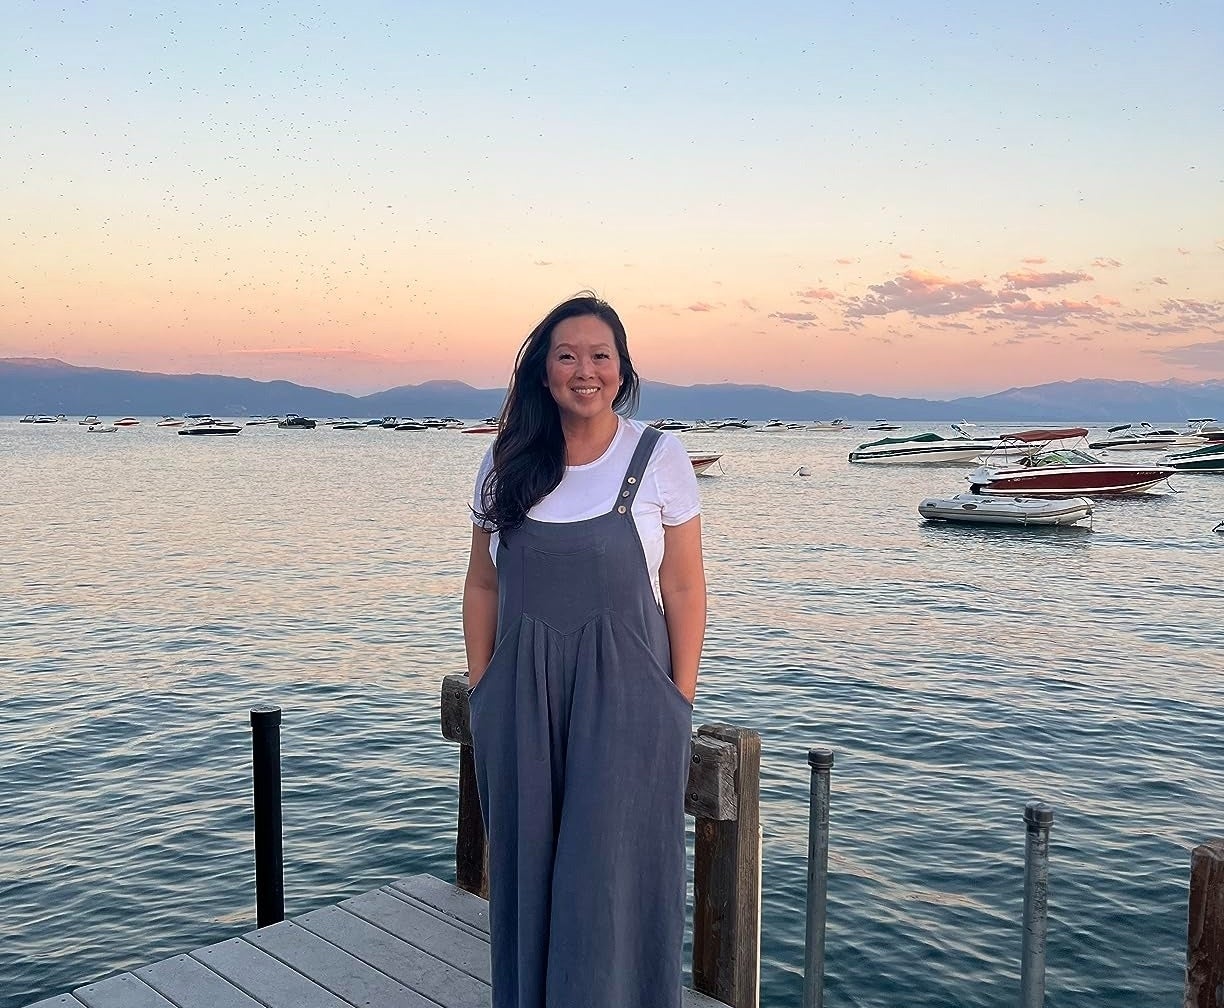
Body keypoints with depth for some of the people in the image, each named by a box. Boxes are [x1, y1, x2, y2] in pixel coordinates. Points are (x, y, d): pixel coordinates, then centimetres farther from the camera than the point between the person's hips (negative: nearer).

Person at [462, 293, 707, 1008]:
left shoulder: (659, 455, -4)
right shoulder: (508, 463, 4)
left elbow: (683, 589, -3)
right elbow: (483, 585, 9)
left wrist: (680, 706, -5)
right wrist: (482, 693, 6)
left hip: (623, 697, -3)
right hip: (522, 699, 3)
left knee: (611, 875, 4)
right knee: (526, 872, 13)